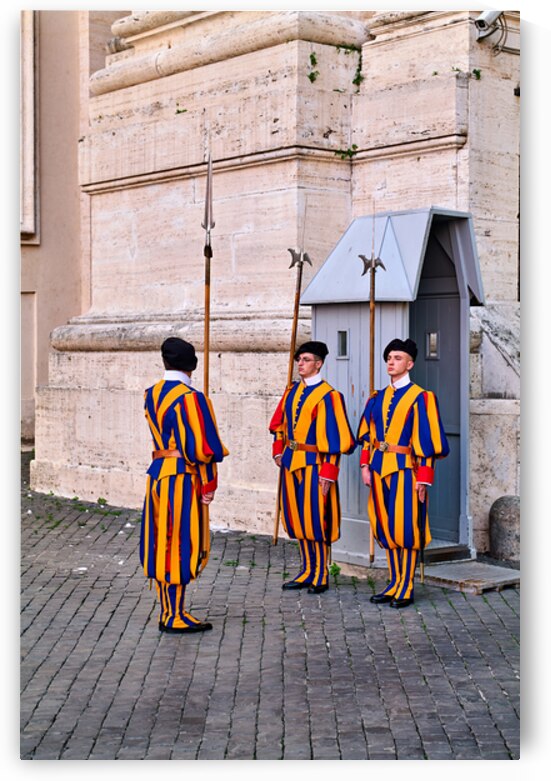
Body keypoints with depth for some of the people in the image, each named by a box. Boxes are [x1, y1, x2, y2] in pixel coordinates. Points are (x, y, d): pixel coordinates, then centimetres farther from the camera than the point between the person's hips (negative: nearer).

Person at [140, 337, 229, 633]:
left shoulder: (152, 394, 9)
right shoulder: (191, 398, -15)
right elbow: (200, 447, -17)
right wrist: (208, 485, -8)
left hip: (157, 474, 8)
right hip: (183, 479, -8)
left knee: (162, 544, 12)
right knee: (181, 544, 0)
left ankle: (168, 613, 20)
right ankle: (175, 617, 5)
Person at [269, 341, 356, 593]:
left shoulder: (327, 396, -11)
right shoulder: (292, 391, 11)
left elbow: (333, 437, -14)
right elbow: (280, 423, 22)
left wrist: (328, 473, -17)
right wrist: (278, 450, 10)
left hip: (313, 465, -7)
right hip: (291, 463, 7)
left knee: (316, 519, -1)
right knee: (296, 518, 11)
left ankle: (321, 576, 10)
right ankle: (308, 571, 22)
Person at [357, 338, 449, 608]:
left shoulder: (420, 398, -5)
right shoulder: (377, 398, 12)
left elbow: (427, 440, -8)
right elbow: (367, 435, 15)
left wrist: (424, 476, -13)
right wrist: (365, 465, 4)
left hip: (405, 470, -6)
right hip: (380, 469, 6)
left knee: (406, 527, -3)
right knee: (386, 527, 9)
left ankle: (406, 589, 4)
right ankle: (394, 583, 18)